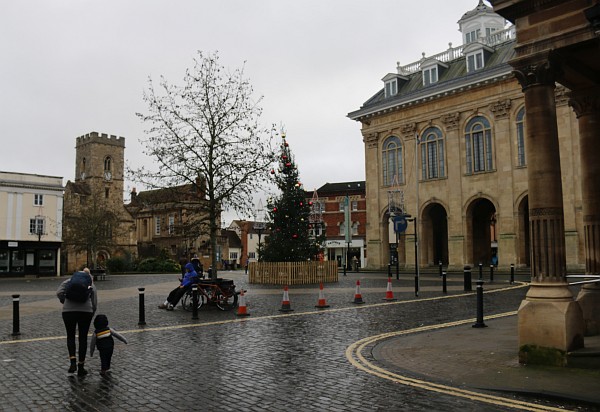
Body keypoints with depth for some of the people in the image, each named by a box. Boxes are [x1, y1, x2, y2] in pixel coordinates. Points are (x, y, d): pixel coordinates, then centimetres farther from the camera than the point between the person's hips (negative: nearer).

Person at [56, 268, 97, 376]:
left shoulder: (68, 281, 20)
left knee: (70, 336, 17)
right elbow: (94, 304, 14)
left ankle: (73, 362, 1)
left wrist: (65, 303, 16)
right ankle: (81, 368, 15)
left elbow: (59, 293, 1)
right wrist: (89, 318, 24)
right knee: (83, 338, 11)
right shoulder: (91, 285, 20)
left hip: (69, 310, 0)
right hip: (86, 310, 0)